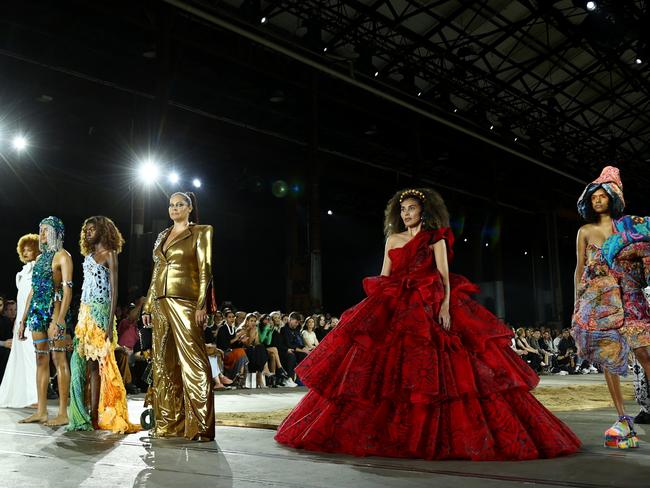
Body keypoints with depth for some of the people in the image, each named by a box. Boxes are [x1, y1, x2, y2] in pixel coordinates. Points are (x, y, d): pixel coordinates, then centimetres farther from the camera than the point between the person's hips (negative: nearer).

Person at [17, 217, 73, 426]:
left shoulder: (62, 255, -4)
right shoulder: (40, 257, 19)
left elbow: (68, 289, -12)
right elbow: (33, 290, 21)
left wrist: (59, 320, -21)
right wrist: (23, 320, 16)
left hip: (54, 309, -8)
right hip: (37, 311, 8)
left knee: (59, 359, -7)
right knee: (41, 360, 8)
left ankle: (63, 413, -5)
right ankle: (41, 411, 13)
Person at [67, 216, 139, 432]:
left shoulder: (109, 254, -2)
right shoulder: (89, 256, 18)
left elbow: (114, 291, -9)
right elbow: (85, 289, 17)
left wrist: (110, 324, -16)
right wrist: (80, 319, 11)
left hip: (100, 313, -7)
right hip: (84, 314, 7)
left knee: (96, 364, -7)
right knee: (81, 362, 2)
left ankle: (95, 417, -3)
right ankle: (84, 416, 5)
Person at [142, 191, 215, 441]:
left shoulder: (200, 232, 2)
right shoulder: (162, 236, 20)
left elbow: (205, 270, -6)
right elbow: (156, 273, 21)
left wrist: (201, 305, -15)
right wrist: (148, 306, 16)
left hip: (185, 303, -7)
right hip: (160, 303, 7)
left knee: (193, 362, -10)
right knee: (163, 363, 7)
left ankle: (200, 426, -8)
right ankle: (167, 423, 14)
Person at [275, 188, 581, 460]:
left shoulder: (435, 238, 5)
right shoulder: (392, 240, 16)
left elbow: (444, 275, -6)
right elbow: (383, 278, 14)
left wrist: (445, 306, -20)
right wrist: (376, 308, 4)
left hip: (429, 308, -4)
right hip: (396, 308, 4)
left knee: (434, 371, -10)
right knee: (389, 369, -1)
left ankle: (438, 436, -2)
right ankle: (387, 432, 9)